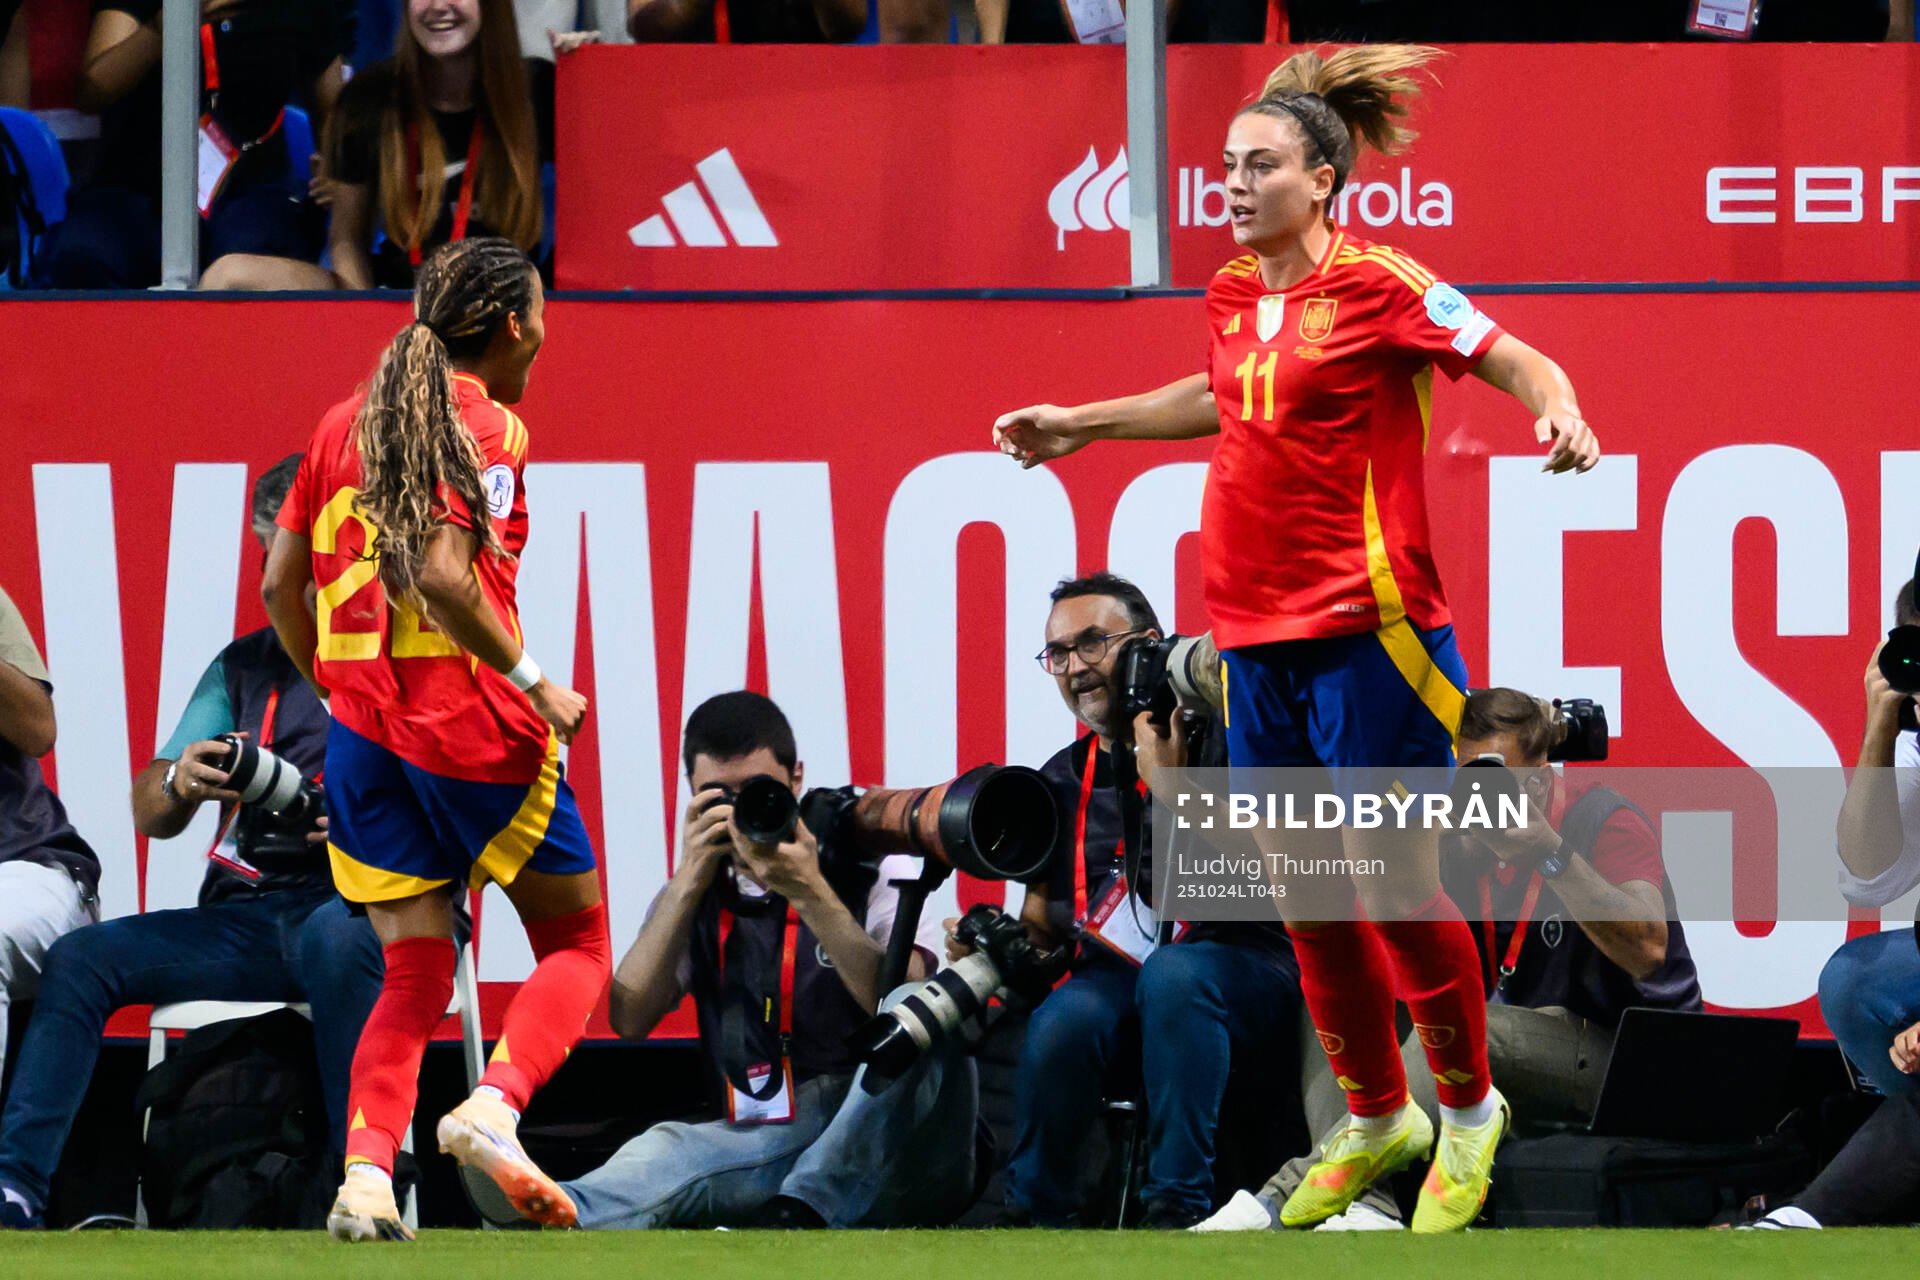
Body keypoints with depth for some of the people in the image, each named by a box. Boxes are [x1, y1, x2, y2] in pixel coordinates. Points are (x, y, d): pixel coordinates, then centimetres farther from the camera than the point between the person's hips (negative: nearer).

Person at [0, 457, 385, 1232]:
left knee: (337, 939, -39)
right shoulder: (245, 666, 20)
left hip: (361, 907, -5)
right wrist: (179, 785, -7)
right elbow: (149, 815, 17)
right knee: (80, 958, -14)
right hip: (246, 916, 5)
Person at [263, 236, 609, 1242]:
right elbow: (443, 572, -21)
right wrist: (532, 683, -14)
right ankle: (493, 1106, -16)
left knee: (415, 974, 10)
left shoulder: (346, 423, 13)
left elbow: (280, 585, 14)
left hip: (363, 726, 6)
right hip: (470, 718, -6)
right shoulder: (487, 425, -8)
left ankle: (365, 1173, -11)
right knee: (576, 941, 9)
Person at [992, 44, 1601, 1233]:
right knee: (1309, 894, 11)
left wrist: (1560, 414, -28)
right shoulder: (1235, 294, 10)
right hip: (1258, 636, 7)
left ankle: (1469, 1111, 14)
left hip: (1368, 634, -7)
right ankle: (1376, 1118, 26)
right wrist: (1084, 422, 35)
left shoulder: (1379, 286, -10)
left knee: (1394, 883, -5)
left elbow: (1520, 361, -7)